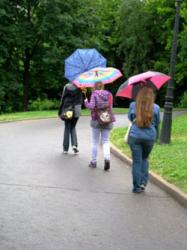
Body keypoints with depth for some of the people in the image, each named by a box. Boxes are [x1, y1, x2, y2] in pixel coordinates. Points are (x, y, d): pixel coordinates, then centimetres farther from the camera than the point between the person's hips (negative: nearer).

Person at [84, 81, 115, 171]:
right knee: (106, 141, 8)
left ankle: (93, 162, 15)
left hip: (96, 120, -2)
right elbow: (110, 106, 6)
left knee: (95, 142, 9)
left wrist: (86, 102, 0)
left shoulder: (94, 94, -8)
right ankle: (107, 158, -16)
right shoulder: (109, 94, 2)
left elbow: (91, 106, -17)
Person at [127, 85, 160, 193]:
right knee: (145, 158, 21)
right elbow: (157, 122, 8)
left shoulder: (133, 105, -4)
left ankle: (137, 186, 8)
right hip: (150, 136, 1)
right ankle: (144, 182, 13)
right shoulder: (156, 108, -5)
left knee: (137, 161, 6)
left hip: (135, 136, -1)